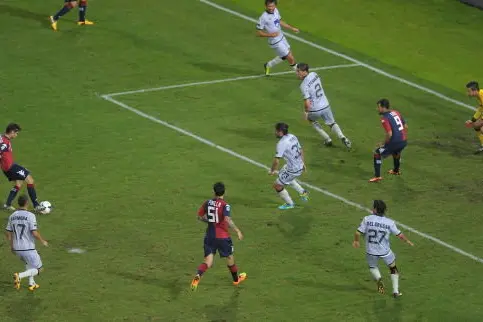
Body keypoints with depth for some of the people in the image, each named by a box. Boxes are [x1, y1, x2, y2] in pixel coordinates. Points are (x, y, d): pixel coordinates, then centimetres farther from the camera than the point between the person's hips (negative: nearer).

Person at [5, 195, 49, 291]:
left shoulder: (12, 216, 3)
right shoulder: (30, 216, -15)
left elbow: (8, 233, 7)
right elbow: (34, 233, -20)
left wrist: (11, 246, 21)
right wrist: (43, 241, -2)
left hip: (17, 248, 7)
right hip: (28, 249, -7)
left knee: (28, 262, 34)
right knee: (38, 269, 7)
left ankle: (31, 284, 31)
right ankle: (19, 276, -15)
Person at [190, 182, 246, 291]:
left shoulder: (207, 203, 2)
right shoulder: (225, 205, -15)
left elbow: (200, 216, 11)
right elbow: (228, 220, -28)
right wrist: (238, 231, -20)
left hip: (209, 236, 4)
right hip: (222, 236, -4)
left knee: (208, 261, 1)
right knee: (230, 257, 20)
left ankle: (198, 276, -29)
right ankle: (236, 279, 40)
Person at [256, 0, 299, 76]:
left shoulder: (275, 11, -1)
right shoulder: (263, 17, -23)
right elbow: (259, 33, -18)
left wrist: (292, 28, 15)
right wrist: (270, 34, -29)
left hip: (282, 38, 8)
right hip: (276, 43, -8)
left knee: (284, 57, 23)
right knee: (291, 58, -1)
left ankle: (268, 65, 42)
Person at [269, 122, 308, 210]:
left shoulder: (281, 143, -25)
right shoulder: (292, 137, 1)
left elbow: (277, 161, -25)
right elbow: (301, 150, 14)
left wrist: (272, 171, -7)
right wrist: (303, 163, 27)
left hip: (293, 170, -9)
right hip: (300, 167, 9)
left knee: (277, 185, 7)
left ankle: (289, 204, 25)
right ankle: (302, 192, 40)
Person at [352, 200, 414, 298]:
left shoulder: (367, 219, -13)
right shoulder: (389, 222, -11)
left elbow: (358, 233, -12)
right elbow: (399, 235, -3)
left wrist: (356, 241, 10)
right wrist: (407, 241, 18)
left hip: (371, 251, 0)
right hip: (385, 251, 0)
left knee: (372, 267, 28)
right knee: (393, 268, 24)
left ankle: (378, 279, -3)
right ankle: (396, 291, 22)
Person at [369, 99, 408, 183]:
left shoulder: (384, 118, -14)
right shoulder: (396, 113, 9)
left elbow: (389, 134, -22)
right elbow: (405, 126, 15)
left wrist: (385, 144, -7)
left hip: (395, 142, -8)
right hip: (404, 141, 8)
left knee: (377, 153, 6)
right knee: (396, 152, 39)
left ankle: (377, 176, 2)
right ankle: (396, 170, 60)